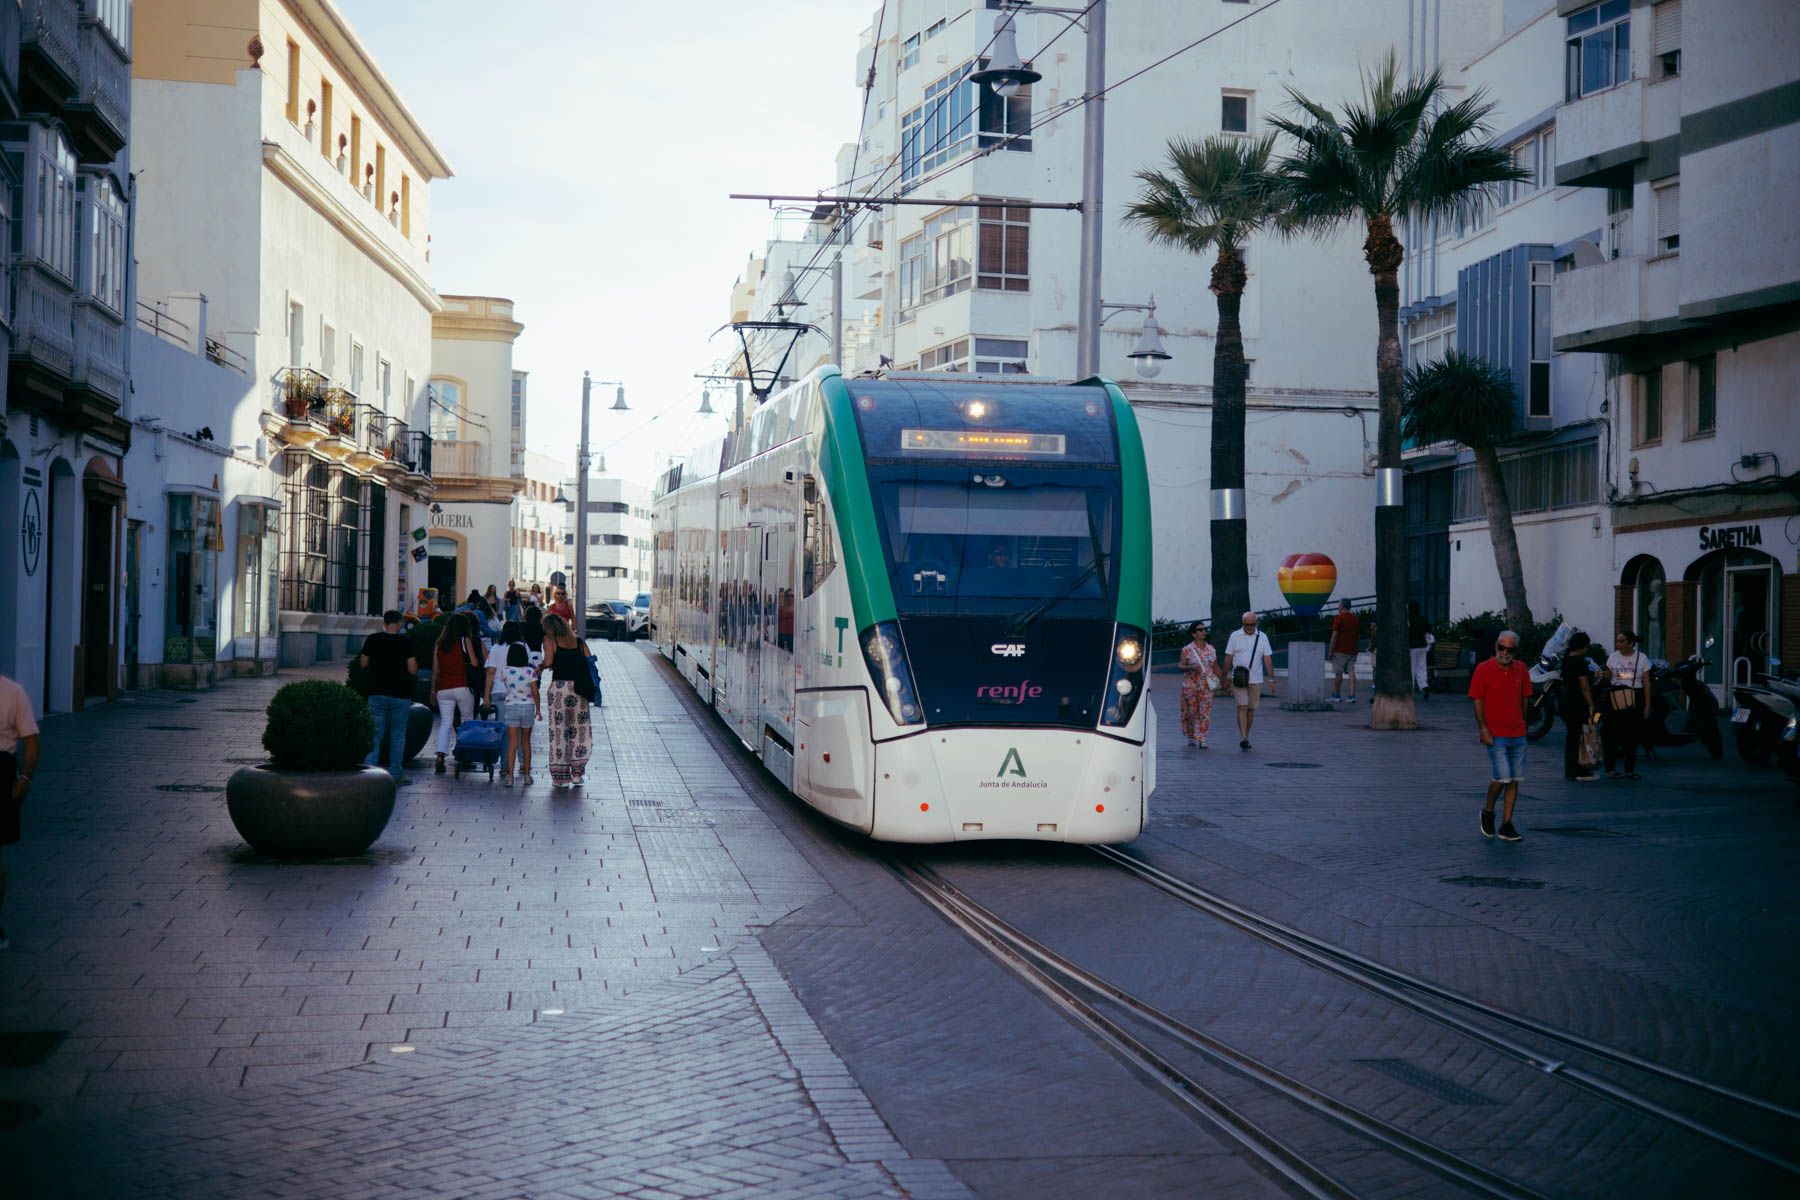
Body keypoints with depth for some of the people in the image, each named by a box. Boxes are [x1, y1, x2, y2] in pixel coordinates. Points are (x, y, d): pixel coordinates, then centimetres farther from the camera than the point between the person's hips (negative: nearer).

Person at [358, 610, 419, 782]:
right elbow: (413, 670, -8)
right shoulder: (405, 643, -8)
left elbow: (363, 663, 8)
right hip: (400, 695, -1)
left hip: (377, 693, 1)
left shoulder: (372, 640, -2)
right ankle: (396, 773, 11)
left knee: (375, 733, 5)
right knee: (398, 735, 10)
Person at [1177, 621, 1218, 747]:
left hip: (1207, 685, 2)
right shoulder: (1187, 650, -2)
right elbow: (1181, 667, -8)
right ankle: (1191, 737, 26)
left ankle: (1202, 739, -8)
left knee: (1205, 712, -7)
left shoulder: (1211, 650, 8)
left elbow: (1216, 668, 14)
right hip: (1190, 685, -2)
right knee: (1191, 712, 6)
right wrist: (1192, 668, -26)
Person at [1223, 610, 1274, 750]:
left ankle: (1246, 737, 20)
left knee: (1251, 709, 8)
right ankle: (1243, 738, -20)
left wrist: (1271, 680, -4)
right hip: (1239, 680, -2)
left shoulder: (1262, 637, 4)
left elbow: (1268, 659, 2)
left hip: (1256, 680, 2)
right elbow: (1228, 658, 4)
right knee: (1242, 707, -12)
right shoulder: (1235, 636, 0)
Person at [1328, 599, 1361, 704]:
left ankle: (1336, 695, 9)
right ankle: (1352, 696, -8)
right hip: (1352, 651, 6)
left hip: (1340, 650, -6)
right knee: (1351, 672, 0)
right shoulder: (1355, 619, 11)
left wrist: (1331, 651, -10)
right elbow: (1358, 634, 16)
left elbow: (1335, 635, -13)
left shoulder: (1339, 618, -9)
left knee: (1339, 673, 1)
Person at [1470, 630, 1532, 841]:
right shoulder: (1484, 669, -5)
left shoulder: (1521, 670, 7)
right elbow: (1478, 701, -5)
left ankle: (1506, 826, 9)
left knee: (1515, 780, 4)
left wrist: (1522, 725, 11)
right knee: (1502, 777, -13)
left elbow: (1524, 699, 16)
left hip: (1517, 734, 5)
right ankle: (1488, 812, 13)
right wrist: (1483, 729, -12)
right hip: (1495, 735, -5)